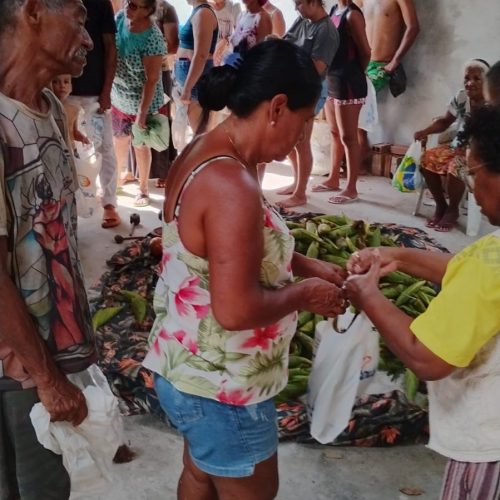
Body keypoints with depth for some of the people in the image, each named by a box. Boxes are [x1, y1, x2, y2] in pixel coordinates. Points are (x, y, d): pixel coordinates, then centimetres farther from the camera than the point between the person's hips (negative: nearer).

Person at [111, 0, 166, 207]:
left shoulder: (152, 38, -27)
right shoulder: (120, 18, -9)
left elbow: (152, 79, -24)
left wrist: (142, 114, -24)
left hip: (141, 102, -6)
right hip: (118, 97, 6)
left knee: (140, 145, 12)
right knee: (119, 140, 22)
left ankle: (143, 189, 31)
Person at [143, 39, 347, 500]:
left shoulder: (204, 152, 1)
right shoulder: (231, 184, -30)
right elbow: (236, 309, -32)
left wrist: (303, 264, 6)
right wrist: (304, 294, -15)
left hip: (191, 366, 9)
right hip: (219, 385, -9)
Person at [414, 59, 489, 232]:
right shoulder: (460, 97, 0)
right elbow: (444, 121, 10)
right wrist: (426, 131, -9)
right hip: (459, 146, 6)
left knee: (456, 167, -34)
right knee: (427, 159, -17)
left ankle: (453, 210, -8)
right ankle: (440, 205, -2)